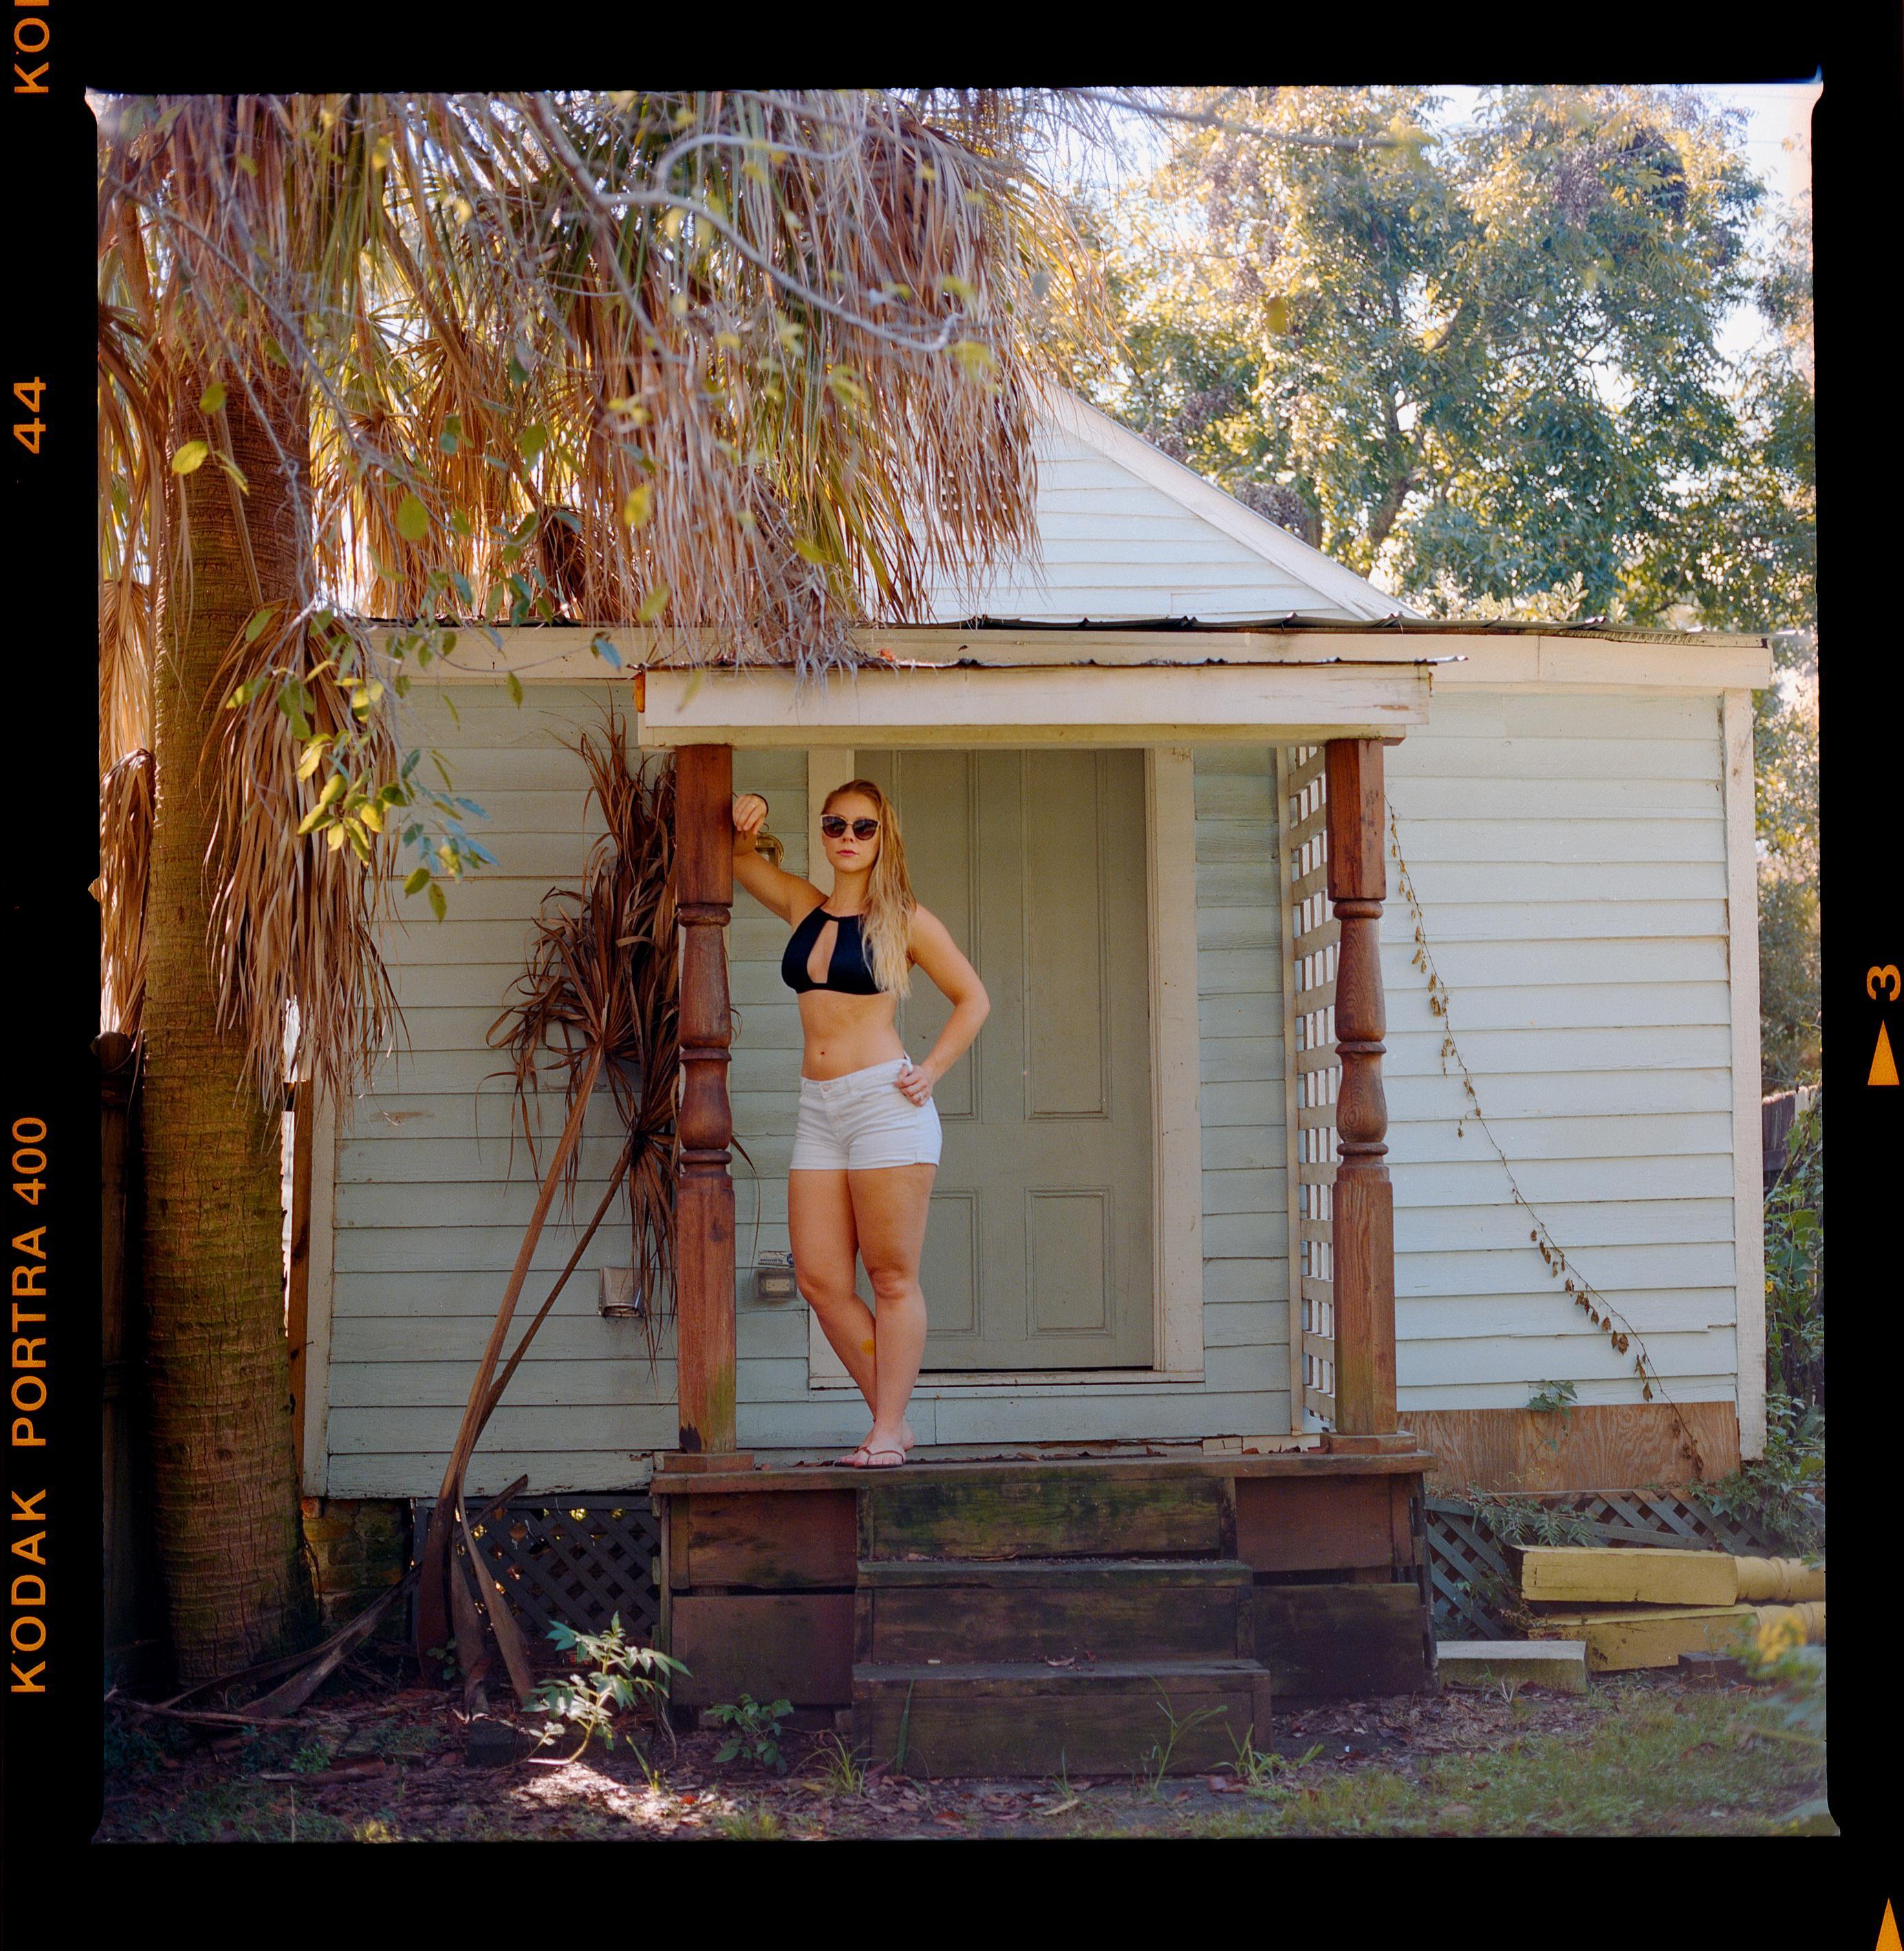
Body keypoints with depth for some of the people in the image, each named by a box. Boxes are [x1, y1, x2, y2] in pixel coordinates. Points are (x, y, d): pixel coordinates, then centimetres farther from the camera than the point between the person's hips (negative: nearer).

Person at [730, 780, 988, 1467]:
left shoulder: (904, 919, 0)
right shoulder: (802, 905, 14)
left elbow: (973, 998, 7)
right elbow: (733, 852, 24)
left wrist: (931, 1070, -3)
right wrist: (746, 814, 3)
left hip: (884, 1102, -6)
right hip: (817, 1110, 6)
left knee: (892, 1278, -2)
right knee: (819, 1279, 1)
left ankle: (887, 1432, 2)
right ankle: (892, 1418, 11)